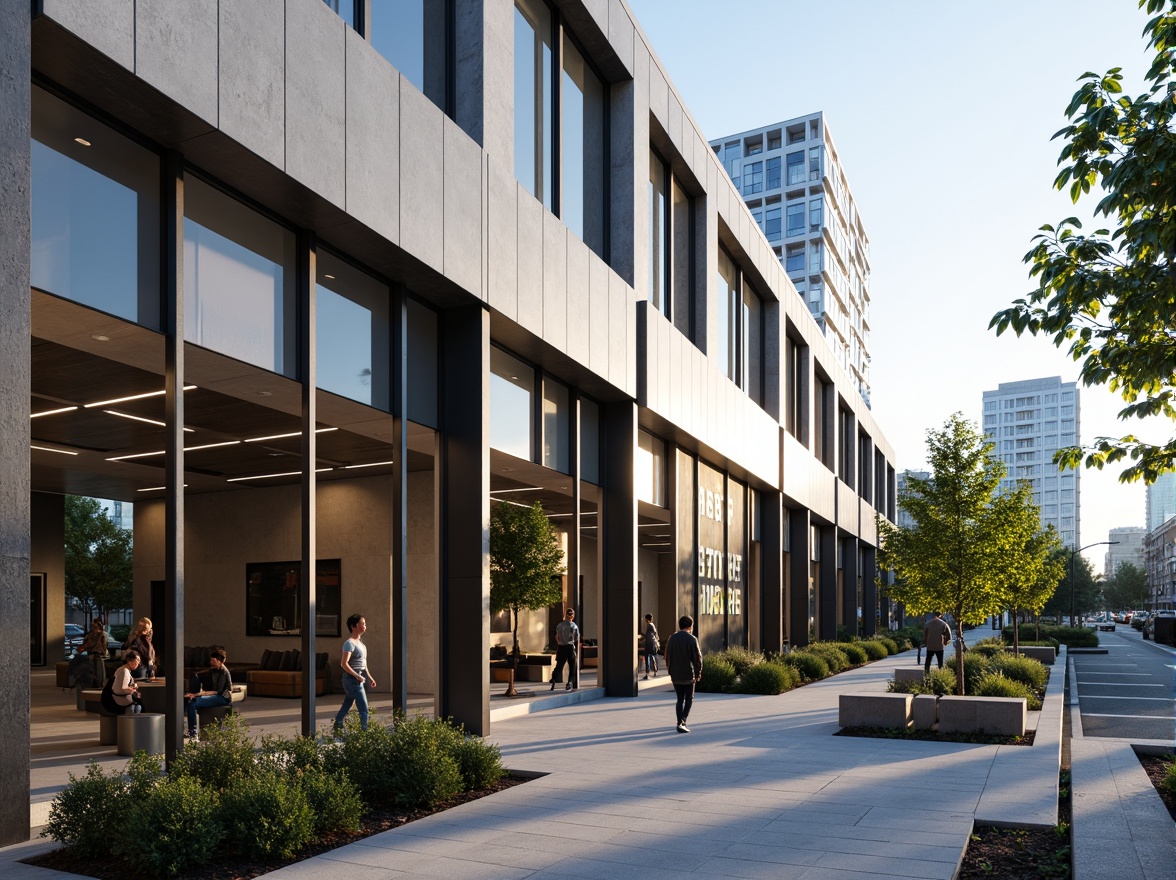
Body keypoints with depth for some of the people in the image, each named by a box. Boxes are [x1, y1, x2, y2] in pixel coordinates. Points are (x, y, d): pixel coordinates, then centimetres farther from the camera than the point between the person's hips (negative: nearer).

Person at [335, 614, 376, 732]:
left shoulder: (360, 643, 15)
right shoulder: (349, 643, -14)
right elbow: (344, 664, -22)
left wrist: (370, 678, 17)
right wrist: (357, 676, -23)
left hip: (358, 680, 9)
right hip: (352, 680, -9)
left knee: (346, 707, 15)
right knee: (364, 709, -8)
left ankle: (337, 730, 24)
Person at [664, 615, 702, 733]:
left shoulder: (672, 638, 3)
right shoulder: (691, 639, -11)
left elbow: (667, 656, 8)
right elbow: (697, 657, -10)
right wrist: (698, 672, 1)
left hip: (675, 675, 4)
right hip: (688, 675, -4)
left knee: (680, 699, 15)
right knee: (689, 699, 6)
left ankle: (680, 723, 16)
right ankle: (682, 722, -9)